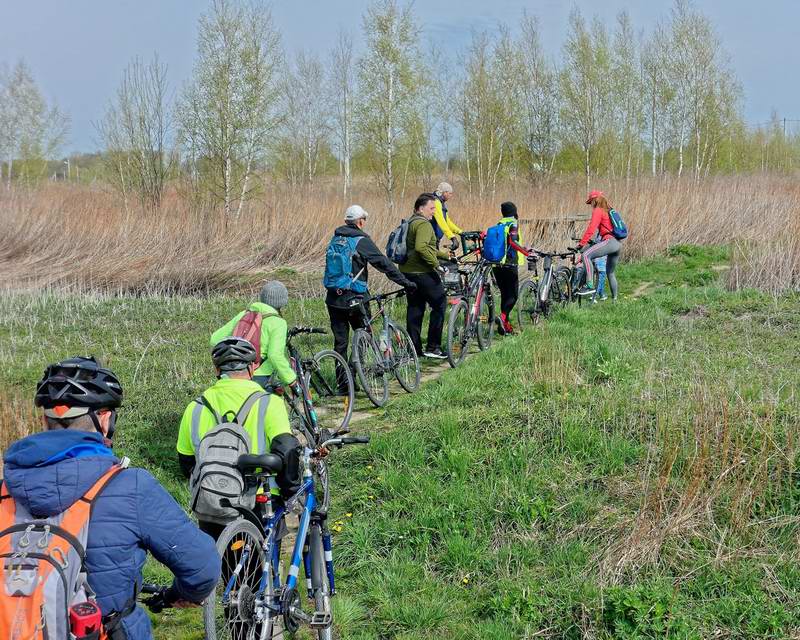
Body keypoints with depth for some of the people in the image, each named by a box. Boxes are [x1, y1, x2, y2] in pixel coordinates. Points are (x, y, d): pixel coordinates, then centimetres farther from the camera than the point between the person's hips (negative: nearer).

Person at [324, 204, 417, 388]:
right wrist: (405, 282, -6)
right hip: (354, 298, -5)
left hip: (333, 298, 5)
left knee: (340, 341, 9)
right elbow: (384, 263, -10)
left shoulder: (335, 239, 10)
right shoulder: (361, 241, -8)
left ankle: (343, 384, 10)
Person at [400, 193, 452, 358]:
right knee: (440, 304, 0)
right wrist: (436, 263, -23)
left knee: (414, 308, 12)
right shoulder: (423, 224, -14)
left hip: (407, 271, 10)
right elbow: (421, 247, -30)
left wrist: (444, 254, 31)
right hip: (422, 273, -10)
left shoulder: (410, 222, 19)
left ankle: (414, 349, 14)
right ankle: (433, 347, -1)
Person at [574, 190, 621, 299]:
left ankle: (590, 286, -34)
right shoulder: (609, 211, 26)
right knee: (610, 273, 21)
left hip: (610, 241, -10)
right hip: (618, 244, 10)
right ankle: (614, 298, 27)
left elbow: (591, 229, -11)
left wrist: (581, 243, -9)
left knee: (586, 255, -23)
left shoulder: (598, 211, -1)